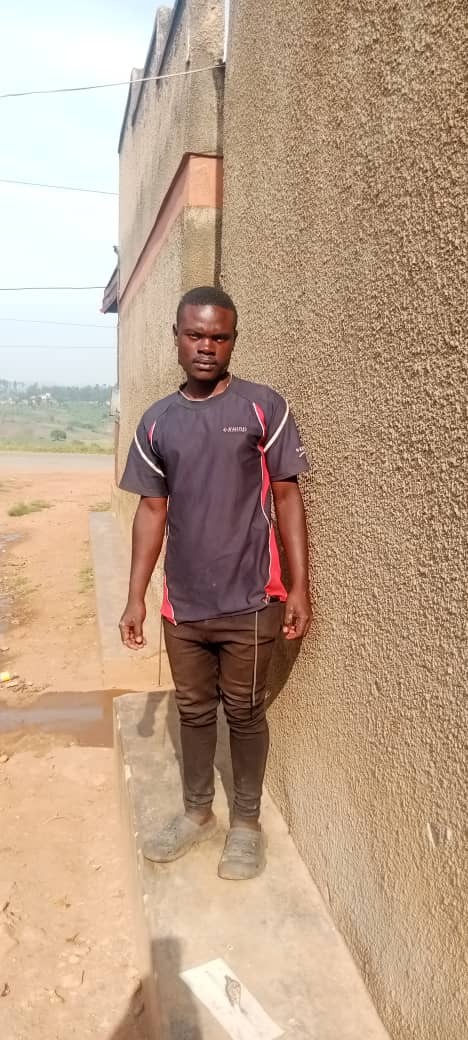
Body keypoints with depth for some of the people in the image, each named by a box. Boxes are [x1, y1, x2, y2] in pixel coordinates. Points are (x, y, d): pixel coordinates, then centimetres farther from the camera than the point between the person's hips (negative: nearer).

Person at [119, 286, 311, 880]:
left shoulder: (264, 408, -6)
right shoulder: (157, 422, 4)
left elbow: (287, 497, -4)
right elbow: (152, 510, 7)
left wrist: (299, 586, -8)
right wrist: (135, 596, 5)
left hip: (249, 604, -3)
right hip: (182, 606, 4)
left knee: (244, 715, 13)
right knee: (194, 711, 19)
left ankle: (247, 821, 34)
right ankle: (196, 811, 40)